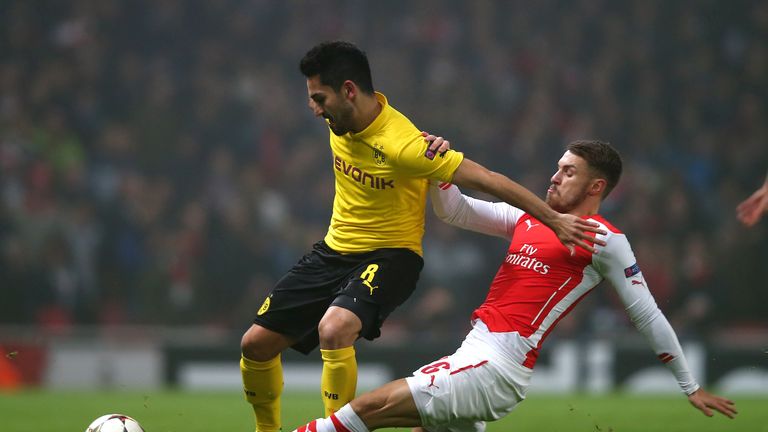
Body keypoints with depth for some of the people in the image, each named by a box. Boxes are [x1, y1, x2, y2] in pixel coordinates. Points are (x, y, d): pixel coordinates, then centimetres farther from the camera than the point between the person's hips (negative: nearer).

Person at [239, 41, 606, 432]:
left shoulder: (402, 145, -28)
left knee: (334, 329, -36)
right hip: (334, 249, 7)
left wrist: (554, 220, -24)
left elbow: (486, 179, -26)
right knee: (256, 343, 4)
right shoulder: (341, 121, -6)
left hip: (388, 256, -7)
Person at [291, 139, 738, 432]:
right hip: (476, 355, 8)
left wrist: (691, 386, 3)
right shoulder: (530, 219, 19)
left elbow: (648, 315, 1)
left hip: (497, 369, -8)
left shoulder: (605, 240, -3)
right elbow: (456, 211, 22)